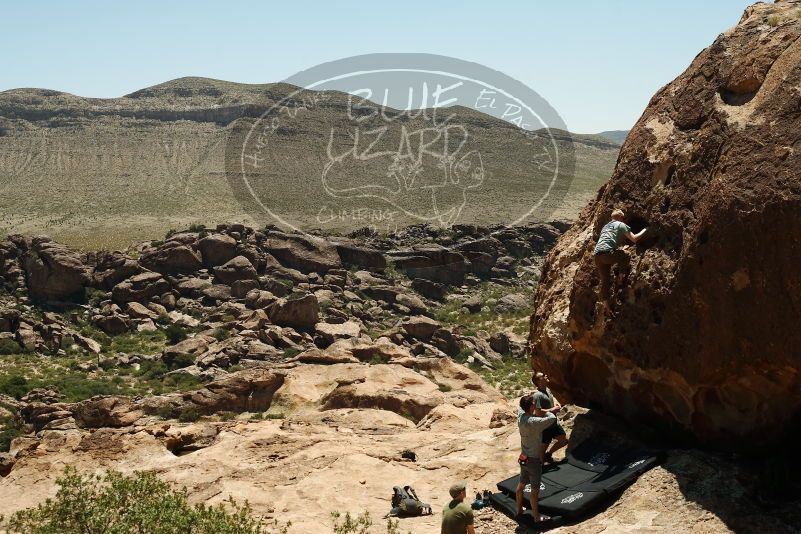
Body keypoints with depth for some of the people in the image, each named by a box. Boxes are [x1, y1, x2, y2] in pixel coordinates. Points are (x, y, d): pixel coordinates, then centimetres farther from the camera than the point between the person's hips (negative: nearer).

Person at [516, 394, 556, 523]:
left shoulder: (520, 416, -7)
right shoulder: (534, 422, -30)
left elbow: (521, 406, 15)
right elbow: (552, 418, -30)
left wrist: (537, 413, 3)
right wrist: (542, 412, -12)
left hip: (524, 458, 8)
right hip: (534, 460, -8)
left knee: (521, 485, 22)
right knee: (535, 490, 6)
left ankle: (519, 509, 37)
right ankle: (536, 516, 18)